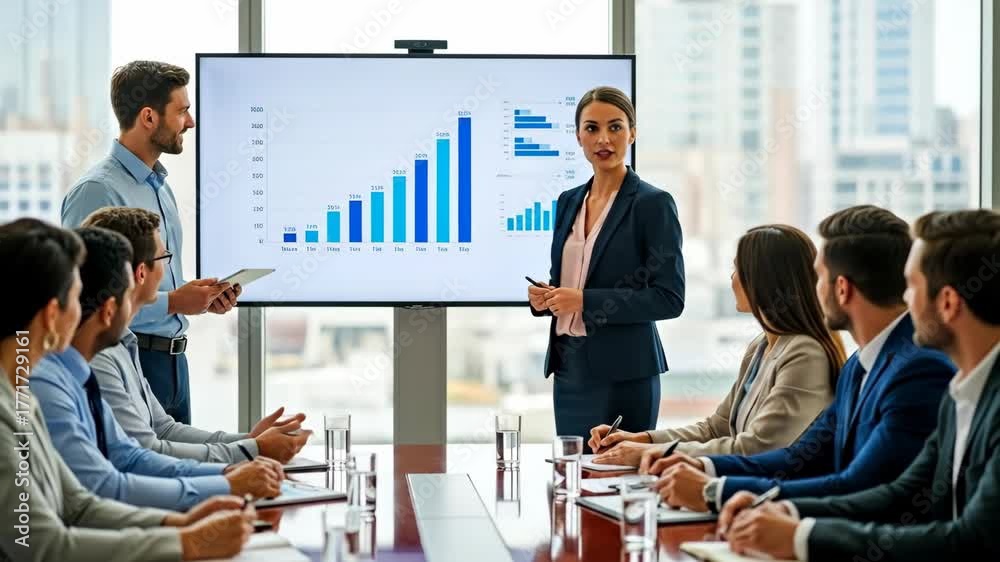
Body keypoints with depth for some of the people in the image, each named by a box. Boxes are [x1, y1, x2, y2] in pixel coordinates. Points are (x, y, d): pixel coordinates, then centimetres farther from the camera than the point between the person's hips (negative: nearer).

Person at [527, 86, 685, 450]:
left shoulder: (653, 203, -7)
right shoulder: (569, 201, 12)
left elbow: (669, 298, -12)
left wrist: (586, 301, -18)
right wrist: (543, 298, -1)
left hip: (622, 374, -6)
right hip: (569, 367, 6)